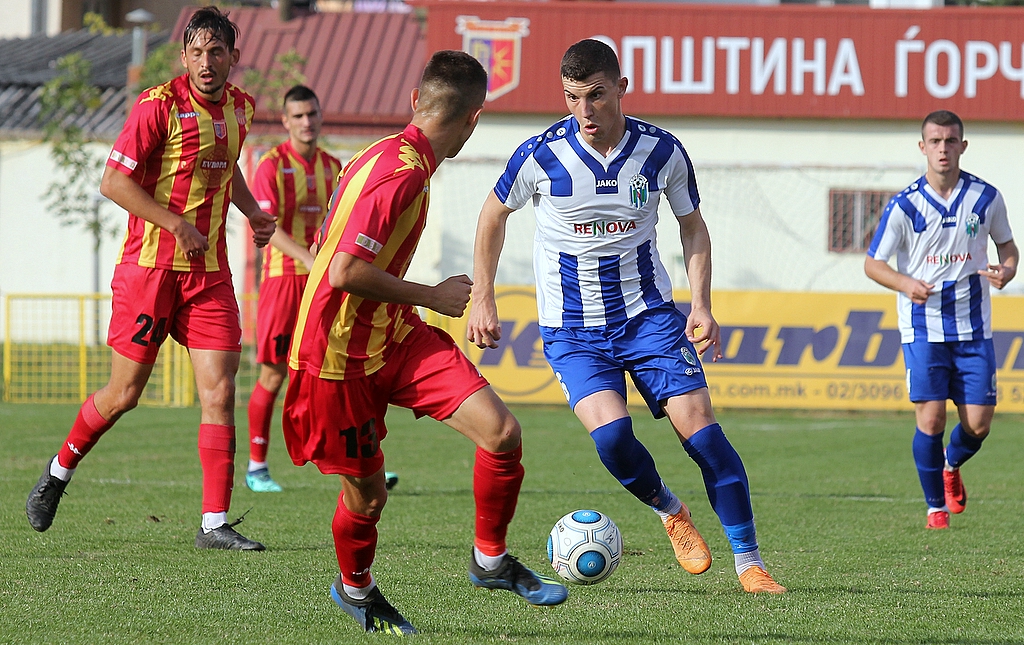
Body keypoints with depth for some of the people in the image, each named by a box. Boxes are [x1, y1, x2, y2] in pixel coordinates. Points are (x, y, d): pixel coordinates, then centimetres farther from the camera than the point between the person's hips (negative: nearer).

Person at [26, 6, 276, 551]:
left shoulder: (239, 107, 8)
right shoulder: (159, 106, -13)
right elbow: (113, 181, -14)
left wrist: (252, 211, 13)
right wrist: (176, 224, -20)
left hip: (209, 272, 5)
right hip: (150, 267, -5)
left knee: (219, 392, -6)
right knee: (124, 394, 1)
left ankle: (214, 524, -4)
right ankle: (59, 471, 27)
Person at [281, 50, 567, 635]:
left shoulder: (386, 156, 7)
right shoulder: (401, 172, -23)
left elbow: (322, 249, 17)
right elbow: (345, 272, -30)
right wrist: (430, 296, -18)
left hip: (398, 337, 8)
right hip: (343, 356, -8)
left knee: (503, 434, -9)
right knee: (367, 497, 8)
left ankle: (491, 561, 9)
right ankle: (355, 588, 38)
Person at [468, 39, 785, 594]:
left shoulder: (662, 152, -8)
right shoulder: (540, 156, -13)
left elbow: (692, 225, 9)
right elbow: (493, 215, 6)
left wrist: (701, 305, -3)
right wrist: (482, 301, 4)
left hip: (648, 313, 1)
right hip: (572, 329, -1)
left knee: (698, 425, -12)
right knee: (611, 434, -23)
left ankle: (749, 563, -4)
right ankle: (669, 511, 8)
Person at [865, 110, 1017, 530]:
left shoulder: (986, 197, -1)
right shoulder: (904, 206, -7)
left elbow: (1007, 245, 14)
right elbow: (873, 263, -1)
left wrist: (1006, 271, -8)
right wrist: (905, 283, -21)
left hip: (973, 328, 2)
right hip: (923, 327, -2)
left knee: (978, 425, -1)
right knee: (930, 419, -10)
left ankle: (951, 466, 34)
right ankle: (936, 506, 10)